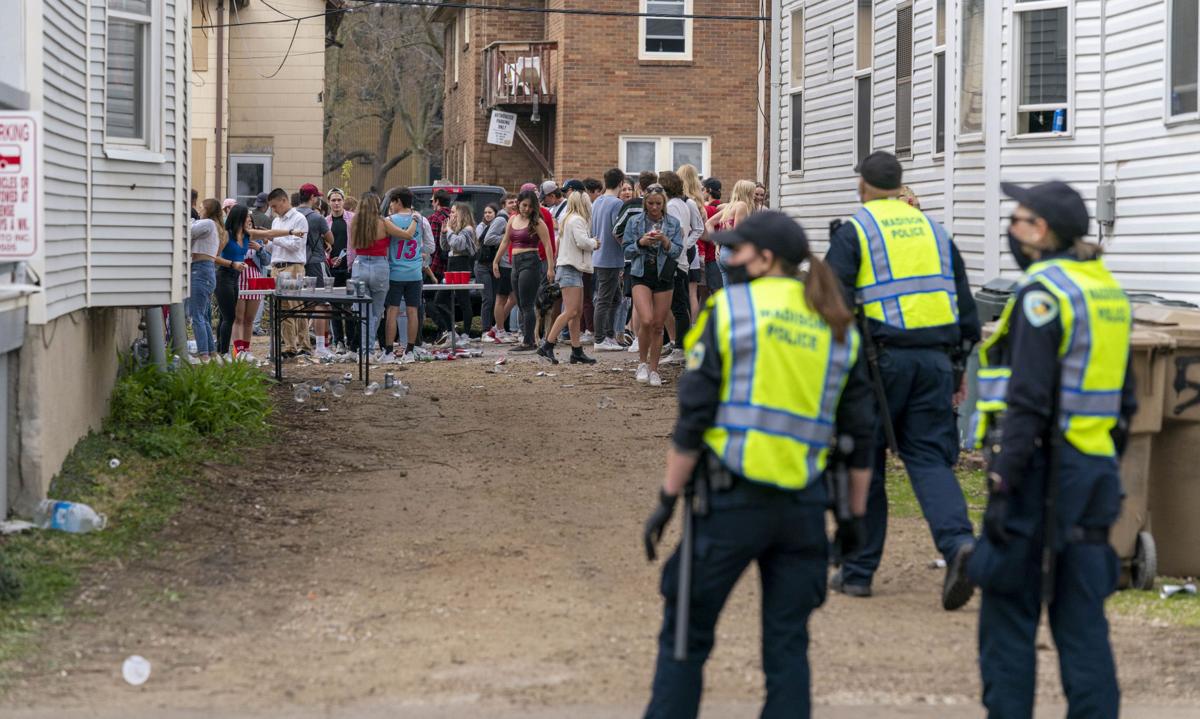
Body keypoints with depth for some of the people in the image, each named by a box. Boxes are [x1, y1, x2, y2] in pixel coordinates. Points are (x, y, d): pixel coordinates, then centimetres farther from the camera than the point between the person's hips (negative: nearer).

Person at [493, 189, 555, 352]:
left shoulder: (537, 222, -7)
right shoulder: (513, 220, 13)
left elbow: (547, 245, -11)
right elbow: (505, 242, 23)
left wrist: (551, 268, -17)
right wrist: (495, 261, 24)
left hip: (530, 263, -8)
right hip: (516, 263, 8)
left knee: (526, 305, -10)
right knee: (521, 305, 7)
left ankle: (529, 342, -9)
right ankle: (530, 340, 10)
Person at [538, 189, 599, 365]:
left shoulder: (568, 219, 19)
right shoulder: (577, 220, -11)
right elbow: (582, 241, -23)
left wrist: (591, 244, 15)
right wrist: (594, 243, -3)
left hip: (571, 267, 11)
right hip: (571, 269, -11)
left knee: (577, 311, 10)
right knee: (570, 311, -14)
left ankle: (577, 351, 10)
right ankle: (547, 346, -17)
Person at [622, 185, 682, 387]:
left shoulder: (673, 224, 3)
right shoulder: (635, 222, 1)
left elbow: (678, 251, 1)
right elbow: (626, 251, 4)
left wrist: (665, 241, -17)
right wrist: (640, 243, -14)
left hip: (664, 277, 2)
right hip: (642, 276, -2)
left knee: (658, 326, 4)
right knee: (646, 321, -19)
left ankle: (653, 370, 16)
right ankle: (642, 363, 2)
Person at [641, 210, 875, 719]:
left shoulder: (730, 309, -2)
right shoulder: (837, 328, 11)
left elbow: (693, 415, -7)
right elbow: (860, 433, 12)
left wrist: (668, 496, -2)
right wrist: (855, 514, 19)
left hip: (732, 496, -4)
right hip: (803, 505, 4)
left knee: (687, 629, 6)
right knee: (787, 642, 9)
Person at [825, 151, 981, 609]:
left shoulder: (854, 233, 0)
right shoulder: (934, 231, 17)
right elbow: (965, 304, 18)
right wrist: (961, 368, 22)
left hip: (880, 359, -4)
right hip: (934, 359, 4)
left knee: (863, 463, 7)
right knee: (929, 458, 5)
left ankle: (858, 571, 14)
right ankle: (958, 543, -21)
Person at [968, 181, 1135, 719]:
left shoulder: (1044, 294, -12)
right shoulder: (1108, 289, 13)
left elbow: (1027, 403, -19)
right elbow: (1124, 397, 17)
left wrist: (1001, 486, -18)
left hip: (1041, 467, -8)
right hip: (1094, 469, 8)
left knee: (1010, 613, 1)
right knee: (1082, 616, 9)